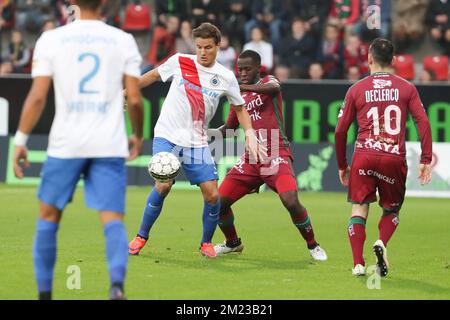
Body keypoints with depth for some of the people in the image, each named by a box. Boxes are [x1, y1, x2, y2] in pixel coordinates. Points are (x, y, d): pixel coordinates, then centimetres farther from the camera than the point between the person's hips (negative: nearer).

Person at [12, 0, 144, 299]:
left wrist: (20, 140, 4)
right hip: (109, 145, 0)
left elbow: (38, 96, -4)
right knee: (113, 220, -2)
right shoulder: (123, 40, 3)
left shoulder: (51, 39, 1)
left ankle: (45, 293, 18)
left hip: (66, 143, 0)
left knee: (49, 217, 16)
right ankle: (117, 283, -27)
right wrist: (138, 136, 18)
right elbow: (135, 99, 1)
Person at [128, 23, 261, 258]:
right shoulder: (180, 62, -3)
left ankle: (206, 242, 16)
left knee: (212, 194, -8)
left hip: (196, 142, 2)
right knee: (163, 185, -19)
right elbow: (153, 75, 13)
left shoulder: (226, 78, 1)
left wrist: (250, 133, 2)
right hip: (167, 135, -2)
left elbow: (239, 108, 15)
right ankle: (142, 237, 0)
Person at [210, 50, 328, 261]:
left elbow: (274, 88, -28)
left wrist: (240, 87, -40)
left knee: (291, 202, -25)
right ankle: (232, 243, 26)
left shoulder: (268, 81, -1)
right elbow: (229, 128, 26)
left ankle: (313, 246, -4)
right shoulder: (238, 96, 16)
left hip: (276, 155, -6)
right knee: (219, 202, 1)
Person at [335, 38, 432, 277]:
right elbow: (423, 122, -3)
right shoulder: (407, 88, 7)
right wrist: (426, 160, -2)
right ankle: (382, 242, -11)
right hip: (395, 159, 0)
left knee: (359, 208, 9)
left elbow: (340, 131, 8)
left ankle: (358, 264, -4)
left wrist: (342, 165, 19)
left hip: (364, 157, 0)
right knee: (392, 209, 18)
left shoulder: (356, 89, 7)